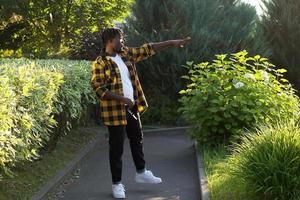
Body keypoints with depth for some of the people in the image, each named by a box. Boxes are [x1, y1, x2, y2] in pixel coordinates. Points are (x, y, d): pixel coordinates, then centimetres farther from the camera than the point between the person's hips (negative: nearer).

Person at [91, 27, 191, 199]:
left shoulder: (126, 54, 6)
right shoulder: (100, 63, -15)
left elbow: (147, 49, 10)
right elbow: (98, 88, -20)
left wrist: (172, 43, 9)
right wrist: (122, 98, -25)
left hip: (132, 107, 8)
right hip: (115, 110, -8)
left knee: (137, 139, 19)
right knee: (117, 146, 0)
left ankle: (141, 173, 37)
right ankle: (117, 183, 11)